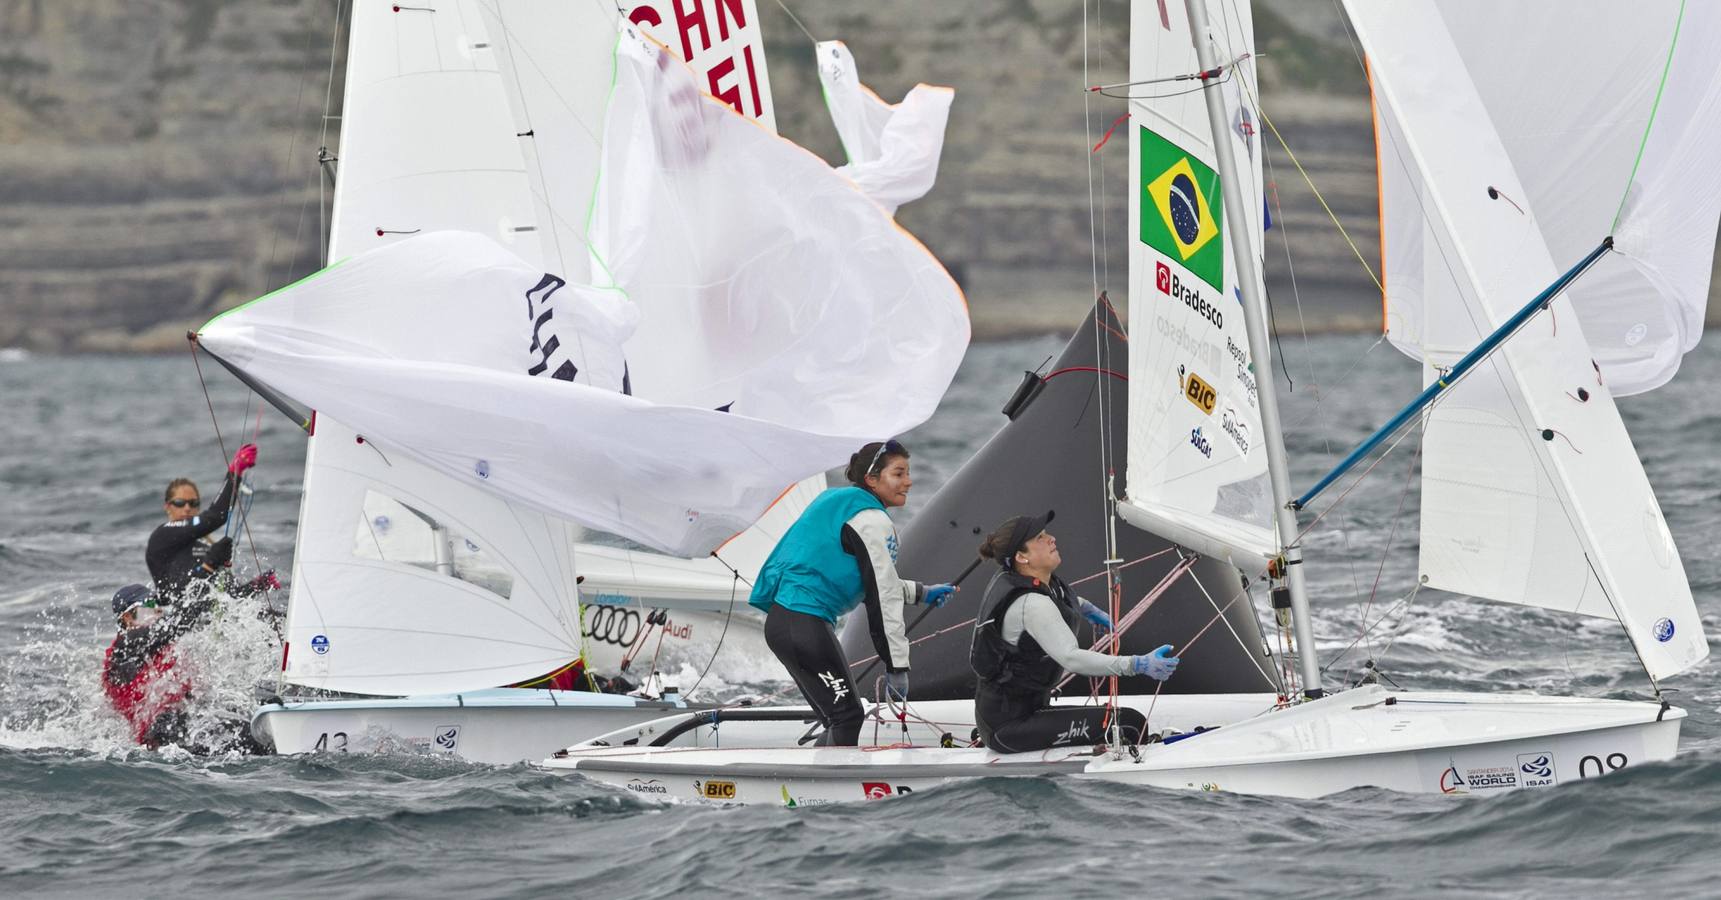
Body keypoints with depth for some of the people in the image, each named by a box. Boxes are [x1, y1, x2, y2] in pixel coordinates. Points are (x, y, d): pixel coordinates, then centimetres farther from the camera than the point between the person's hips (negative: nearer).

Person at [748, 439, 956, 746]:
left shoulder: (838, 503, 19)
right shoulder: (872, 520, -10)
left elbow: (868, 580, 30)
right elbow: (883, 597, -12)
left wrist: (920, 593, 31)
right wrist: (897, 665, -10)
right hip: (806, 625, -10)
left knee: (840, 721, 15)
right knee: (848, 717, -8)